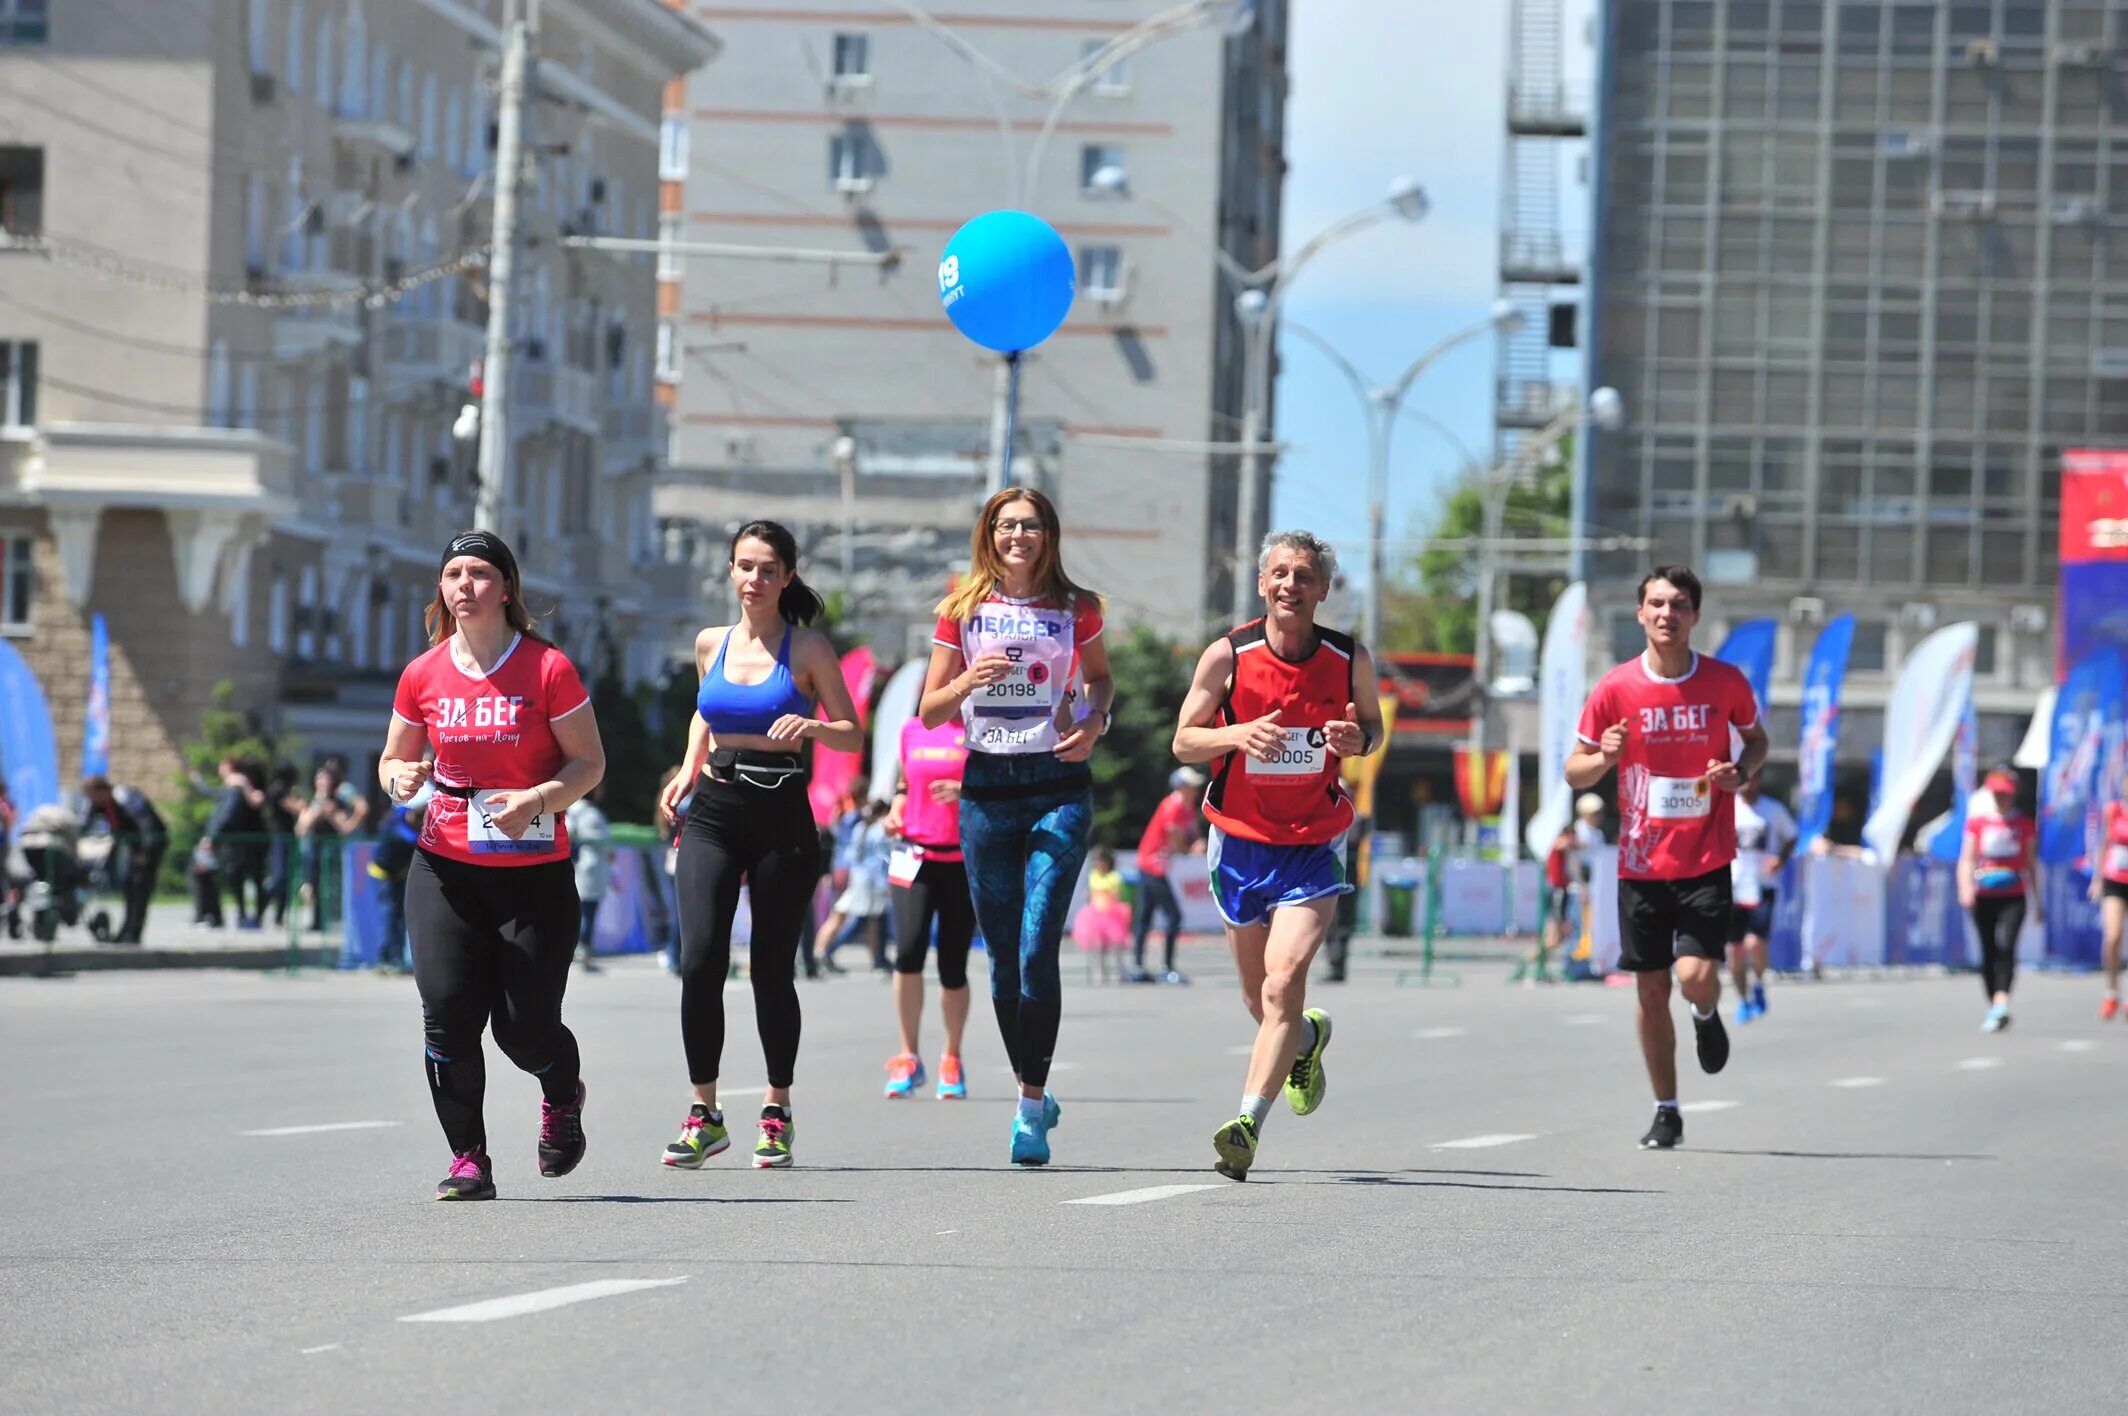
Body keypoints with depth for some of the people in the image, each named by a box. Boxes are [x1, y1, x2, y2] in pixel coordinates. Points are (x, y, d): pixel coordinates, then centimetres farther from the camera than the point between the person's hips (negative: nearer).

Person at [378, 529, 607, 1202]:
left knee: (525, 1028, -4)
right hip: (445, 867, 3)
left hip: (535, 873, -2)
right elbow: (394, 760, 16)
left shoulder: (547, 668, -7)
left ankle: (563, 1094, 33)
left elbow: (589, 762, -2)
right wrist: (400, 777, -8)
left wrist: (538, 800, -20)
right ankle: (468, 1159, 1)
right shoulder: (422, 675, 3)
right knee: (446, 1009, -12)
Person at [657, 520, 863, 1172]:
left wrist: (811, 727, -18)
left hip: (782, 818, -2)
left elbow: (853, 734, 1)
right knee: (700, 960, -13)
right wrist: (688, 770, 14)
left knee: (771, 970, 2)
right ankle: (704, 1113, -4)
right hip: (714, 813, 2)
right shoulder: (710, 645, 10)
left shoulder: (808, 648, 0)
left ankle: (778, 1111, 20)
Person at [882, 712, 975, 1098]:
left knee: (953, 966, 2)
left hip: (964, 860, -2)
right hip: (916, 855, 2)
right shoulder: (912, 729, 10)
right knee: (908, 950, -16)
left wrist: (966, 791, -20)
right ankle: (909, 1058, -4)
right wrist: (896, 810, 4)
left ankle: (952, 1059, 23)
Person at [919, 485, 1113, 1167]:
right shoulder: (963, 610, 5)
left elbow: (1101, 676, 21)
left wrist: (1095, 720, 0)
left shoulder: (1075, 609, 4)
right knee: (1003, 958, 6)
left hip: (1058, 784, -2)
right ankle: (1031, 1092, 22)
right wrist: (969, 681, -13)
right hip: (986, 787, 2)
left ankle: (1032, 1107, -9)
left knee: (1038, 949, -14)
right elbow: (930, 711, 7)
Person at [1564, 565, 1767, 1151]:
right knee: (1651, 992, 4)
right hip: (1641, 863, 1)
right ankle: (1666, 1112, 18)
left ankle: (1707, 1015, 23)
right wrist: (1603, 757, -19)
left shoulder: (1726, 683, -3)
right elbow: (1574, 773, 4)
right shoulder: (1615, 689, -3)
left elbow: (1756, 738, 16)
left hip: (1706, 861, -1)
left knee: (1696, 979, -15)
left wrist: (1741, 771, -6)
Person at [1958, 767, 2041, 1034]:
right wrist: (1966, 888, -14)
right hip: (1984, 897, 2)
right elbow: (1967, 858, 3)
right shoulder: (1977, 821, 6)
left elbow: (2031, 864, 12)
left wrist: (2037, 902, 13)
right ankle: (1994, 1008, 18)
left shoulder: (2024, 824, 6)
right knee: (1988, 951, 5)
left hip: (2014, 897, -2)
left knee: (2006, 946, -20)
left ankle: (2001, 1004, -29)